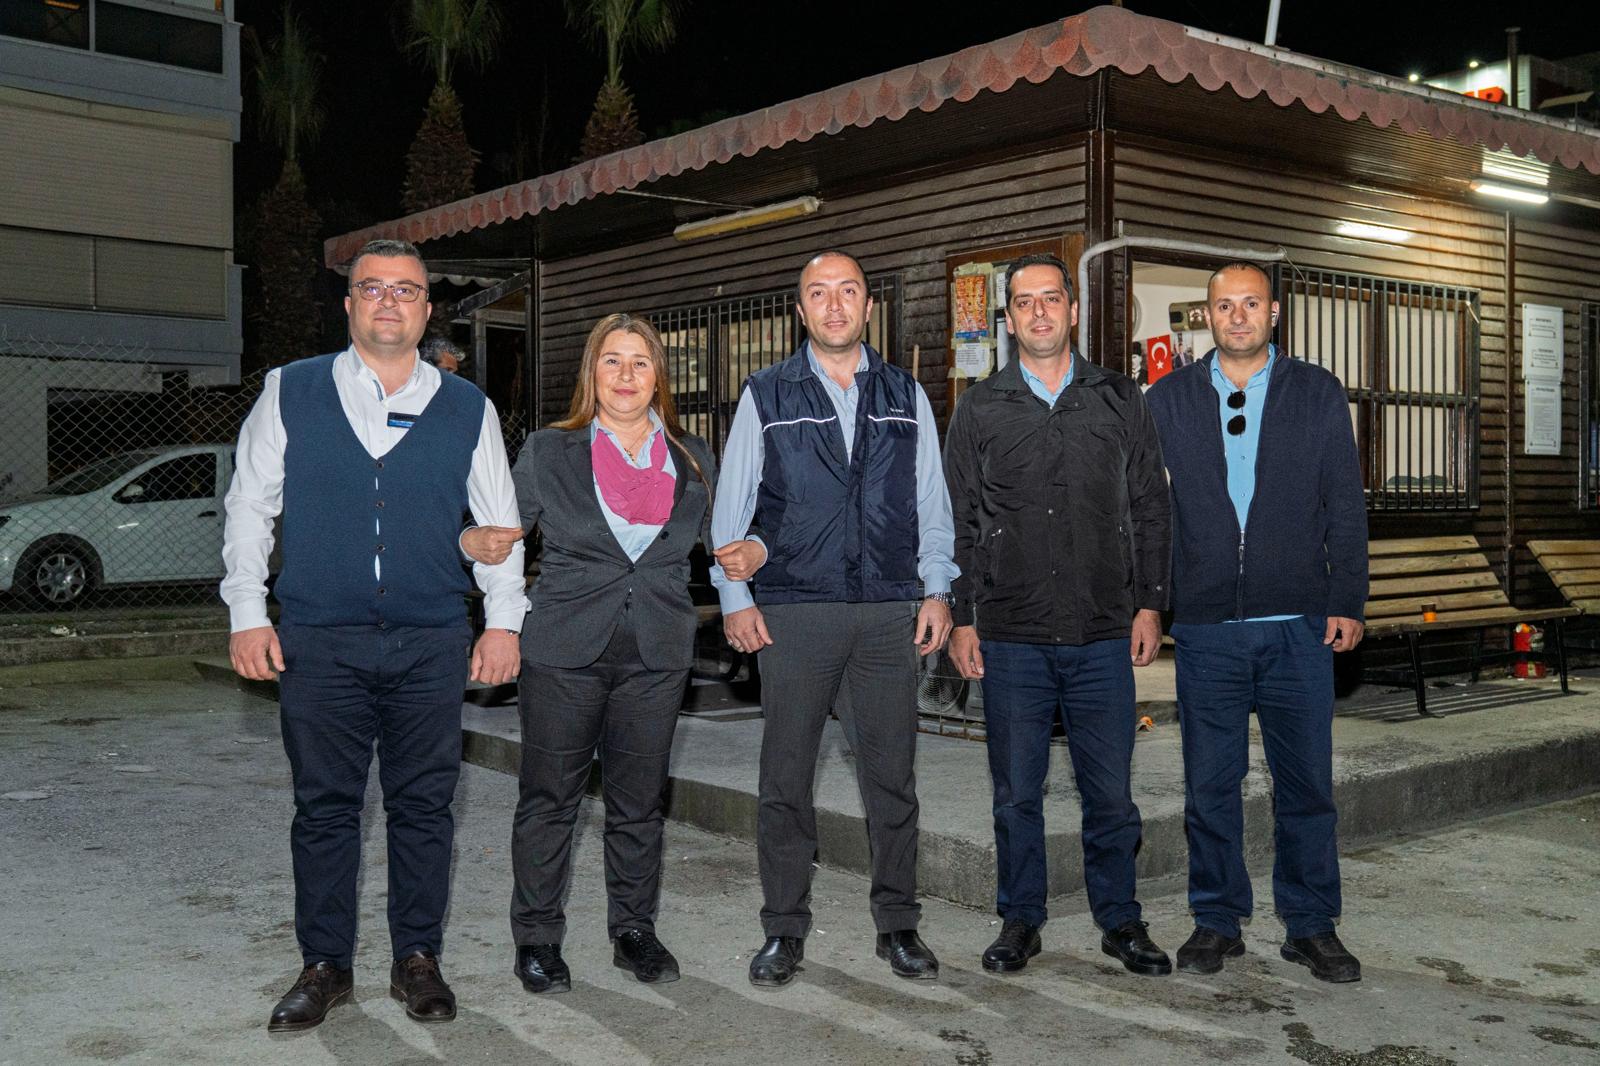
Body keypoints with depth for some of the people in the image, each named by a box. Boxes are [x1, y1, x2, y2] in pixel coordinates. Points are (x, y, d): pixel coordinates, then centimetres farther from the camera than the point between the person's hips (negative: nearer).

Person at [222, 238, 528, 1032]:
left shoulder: (467, 409, 9)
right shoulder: (290, 393, 7)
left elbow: (499, 522, 12)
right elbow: (248, 506, 8)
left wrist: (503, 621, 6)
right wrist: (248, 613, 1)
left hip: (432, 645, 1)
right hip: (319, 643, 0)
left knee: (424, 805, 6)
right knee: (324, 806, 5)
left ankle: (417, 960, 18)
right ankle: (324, 967, 18)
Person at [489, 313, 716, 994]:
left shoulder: (693, 460, 9)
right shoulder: (548, 453, 3)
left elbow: (721, 541, 19)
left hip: (656, 653, 2)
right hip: (565, 649, -2)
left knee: (639, 800, 9)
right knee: (549, 796, 3)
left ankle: (634, 930, 24)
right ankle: (537, 938, 16)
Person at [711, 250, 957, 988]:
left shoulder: (906, 397, 12)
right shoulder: (766, 396, 6)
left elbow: (933, 504, 13)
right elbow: (730, 506, 6)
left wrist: (937, 590, 5)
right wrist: (734, 596, -1)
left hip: (891, 613, 2)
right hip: (794, 613, -1)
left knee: (892, 776, 6)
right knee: (785, 779, 2)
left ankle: (897, 926, 19)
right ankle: (784, 932, 14)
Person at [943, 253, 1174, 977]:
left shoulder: (1120, 401, 8)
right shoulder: (980, 408, 6)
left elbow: (1151, 509, 9)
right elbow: (959, 521, 6)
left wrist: (1149, 604, 2)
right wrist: (962, 619, 0)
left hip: (1104, 635, 0)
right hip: (1010, 637, 0)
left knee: (1110, 790, 5)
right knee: (1017, 792, 7)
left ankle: (1119, 920, 20)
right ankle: (1020, 921, 20)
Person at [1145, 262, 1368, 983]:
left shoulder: (1319, 395, 7)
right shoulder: (1168, 400, 7)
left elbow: (1346, 508, 5)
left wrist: (1347, 602, -2)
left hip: (1299, 624, 0)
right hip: (1205, 625, 0)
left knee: (1306, 782, 5)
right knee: (1210, 783, 6)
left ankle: (1311, 925, 19)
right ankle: (1217, 921, 20)